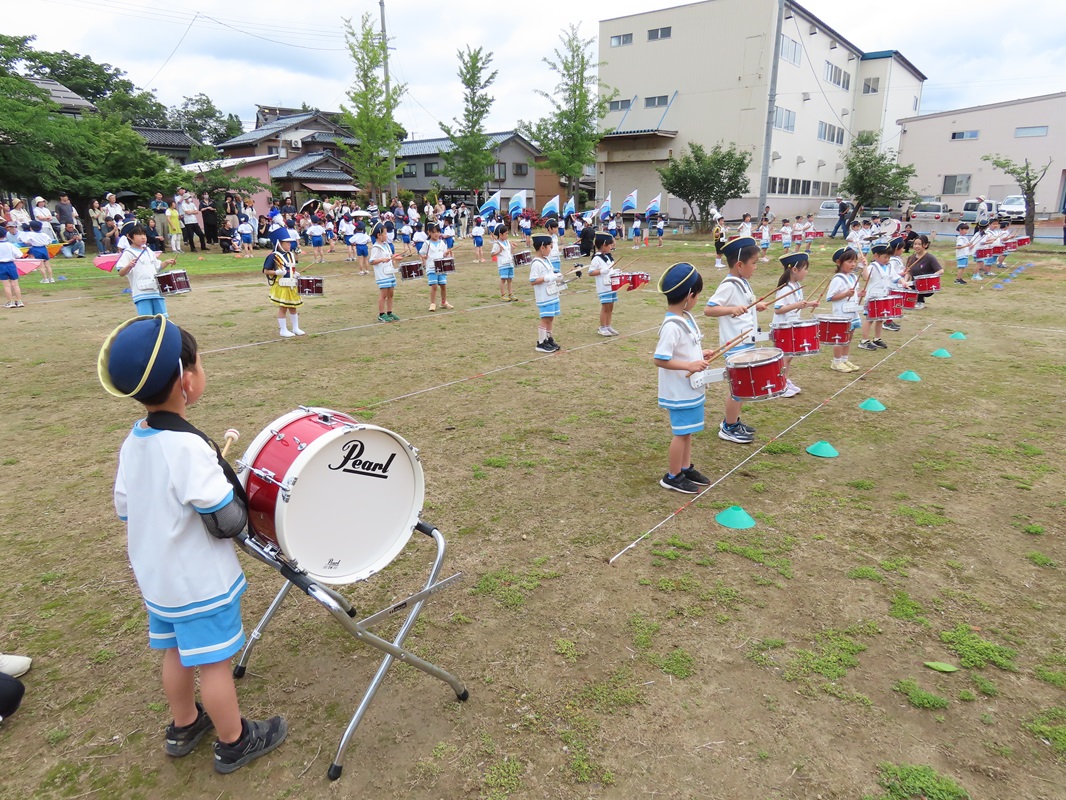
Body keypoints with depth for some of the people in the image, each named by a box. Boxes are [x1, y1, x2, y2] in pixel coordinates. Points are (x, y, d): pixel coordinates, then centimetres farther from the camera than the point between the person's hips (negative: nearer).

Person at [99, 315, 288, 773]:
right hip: (201, 582, -8)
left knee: (176, 652, 25)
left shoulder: (133, 441, -3)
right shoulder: (189, 447, -29)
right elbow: (229, 523, -27)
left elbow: (126, 512, 8)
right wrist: (225, 472, -11)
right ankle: (235, 743, 29)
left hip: (155, 577, 8)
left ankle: (184, 727, 46)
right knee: (213, 663, 9)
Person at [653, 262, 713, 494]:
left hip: (691, 387, 9)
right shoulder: (672, 326, -26)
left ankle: (686, 468, 35)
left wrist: (700, 354, 4)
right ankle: (673, 477, 19)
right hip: (680, 391, -9)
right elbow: (659, 359, -27)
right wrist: (690, 366, -26)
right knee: (681, 433, 4)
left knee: (687, 430, 20)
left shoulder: (686, 317, 4)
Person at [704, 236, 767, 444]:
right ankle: (728, 429, 14)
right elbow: (708, 309, -21)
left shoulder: (743, 283, 10)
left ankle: (733, 421, 31)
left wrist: (755, 307, 10)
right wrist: (732, 309, -32)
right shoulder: (729, 285, -17)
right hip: (736, 344, -9)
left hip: (747, 341, 9)